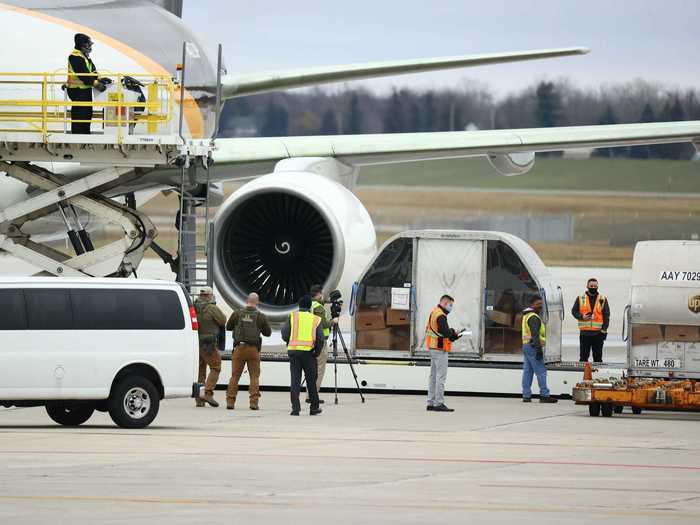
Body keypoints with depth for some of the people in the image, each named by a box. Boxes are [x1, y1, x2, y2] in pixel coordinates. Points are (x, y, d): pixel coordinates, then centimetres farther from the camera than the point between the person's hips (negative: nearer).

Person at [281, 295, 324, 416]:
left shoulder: (293, 316, 5)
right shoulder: (315, 319, 7)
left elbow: (285, 335, -1)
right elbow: (320, 338, -2)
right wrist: (317, 352, 9)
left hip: (293, 350, 0)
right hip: (308, 352, 0)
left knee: (295, 380, 2)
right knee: (311, 380, 11)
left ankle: (295, 408, -6)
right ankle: (314, 407, 19)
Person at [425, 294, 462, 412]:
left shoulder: (433, 313, 14)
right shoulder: (441, 316, -17)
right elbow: (445, 333, -26)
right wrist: (453, 332, -3)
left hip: (433, 348, 10)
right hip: (440, 350, -10)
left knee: (433, 376, 14)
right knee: (441, 377, -8)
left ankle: (431, 403, 18)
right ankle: (439, 403, -9)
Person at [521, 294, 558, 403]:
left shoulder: (526, 316, 19)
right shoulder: (534, 317, -14)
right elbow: (535, 334, -22)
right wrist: (539, 349, -25)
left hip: (526, 345, 10)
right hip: (533, 347, -10)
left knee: (527, 372, 9)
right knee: (541, 372, -8)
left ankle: (526, 395, 9)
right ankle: (544, 395, -10)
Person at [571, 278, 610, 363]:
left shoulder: (603, 299, 6)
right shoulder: (580, 298, 6)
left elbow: (606, 315, 5)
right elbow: (574, 311, 9)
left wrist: (604, 329, -4)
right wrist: (582, 317, -12)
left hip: (598, 333, 0)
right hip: (584, 333, 0)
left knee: (598, 356, 5)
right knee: (584, 356, 3)